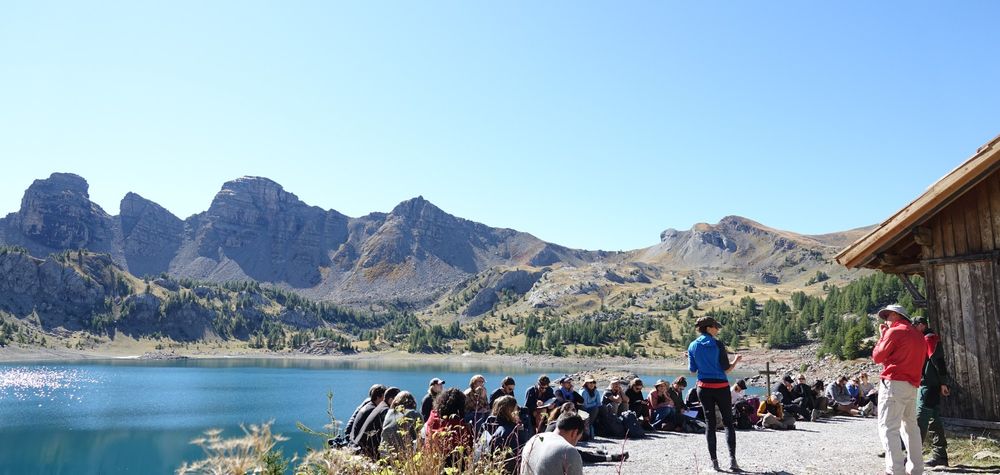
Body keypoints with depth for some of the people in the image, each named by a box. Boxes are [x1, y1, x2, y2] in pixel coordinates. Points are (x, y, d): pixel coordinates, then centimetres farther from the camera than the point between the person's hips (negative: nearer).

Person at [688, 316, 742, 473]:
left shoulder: (693, 346, 1)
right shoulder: (718, 345, -9)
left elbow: (692, 370, 5)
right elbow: (726, 369, -7)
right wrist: (736, 360, 12)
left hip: (704, 387, 3)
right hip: (721, 387, -3)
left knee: (710, 424, 7)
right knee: (729, 423, 6)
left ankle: (714, 461, 5)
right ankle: (732, 459, -5)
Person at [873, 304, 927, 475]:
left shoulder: (895, 332, -5)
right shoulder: (919, 336, 19)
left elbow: (877, 357, -2)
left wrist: (882, 336, 9)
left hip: (893, 384, -8)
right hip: (912, 386, 8)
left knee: (888, 427, -10)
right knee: (911, 426, 16)